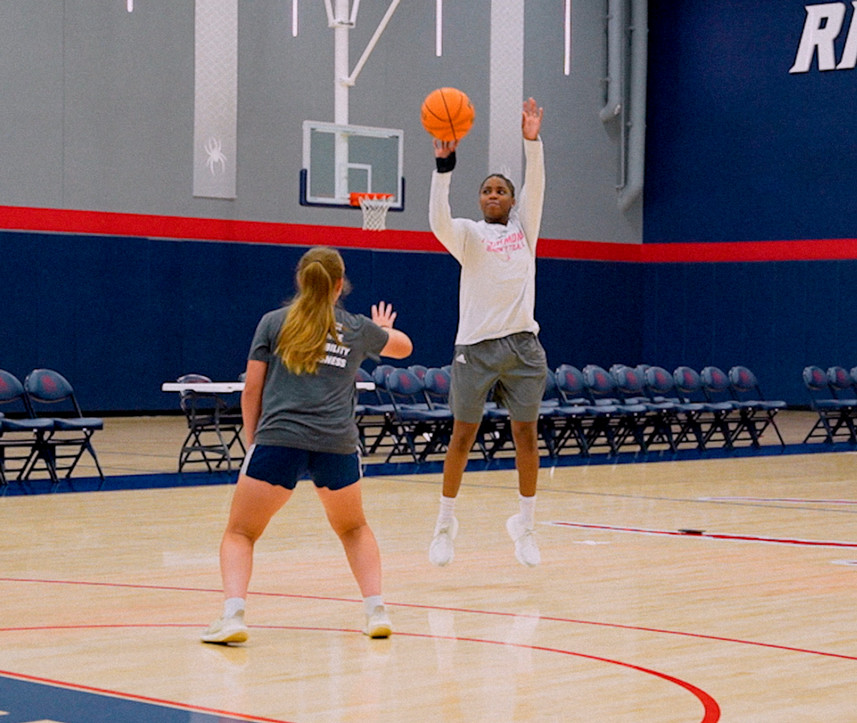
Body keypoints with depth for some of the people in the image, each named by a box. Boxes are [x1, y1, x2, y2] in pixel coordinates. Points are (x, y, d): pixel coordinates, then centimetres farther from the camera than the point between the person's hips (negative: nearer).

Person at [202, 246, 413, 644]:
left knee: (240, 533, 10)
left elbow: (251, 392, 8)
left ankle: (232, 616, -12)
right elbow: (403, 347, 36)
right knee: (353, 528, 27)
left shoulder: (273, 323, 10)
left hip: (277, 440, -2)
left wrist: (252, 441, 19)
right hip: (338, 446, 2)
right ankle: (376, 610, 15)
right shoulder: (358, 330, 15)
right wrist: (384, 330, 58)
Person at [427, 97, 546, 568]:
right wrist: (444, 165, -27)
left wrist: (532, 141, -19)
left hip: (522, 345, 2)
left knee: (526, 435, 3)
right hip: (475, 346, -2)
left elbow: (535, 187, -4)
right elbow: (439, 221, -17)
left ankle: (524, 524, 14)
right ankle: (445, 521, 15)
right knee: (462, 436, 2)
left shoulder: (524, 227, 12)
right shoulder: (468, 234, 4)